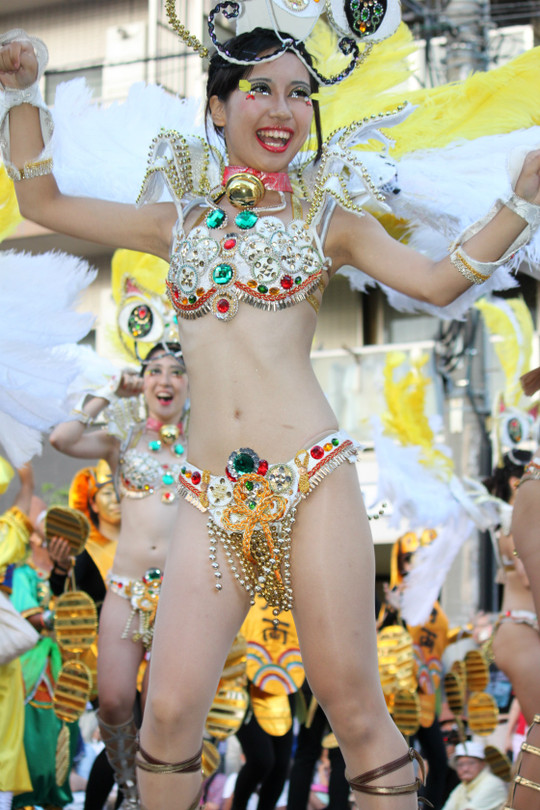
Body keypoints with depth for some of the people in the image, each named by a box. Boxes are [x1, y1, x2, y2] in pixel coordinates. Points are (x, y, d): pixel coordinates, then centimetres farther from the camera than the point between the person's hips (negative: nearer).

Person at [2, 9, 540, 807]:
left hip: (312, 478, -2)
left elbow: (439, 280, 0)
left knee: (353, 706, -1)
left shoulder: (328, 220, 11)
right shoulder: (180, 223, 17)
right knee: (170, 709, -4)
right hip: (212, 496, 2)